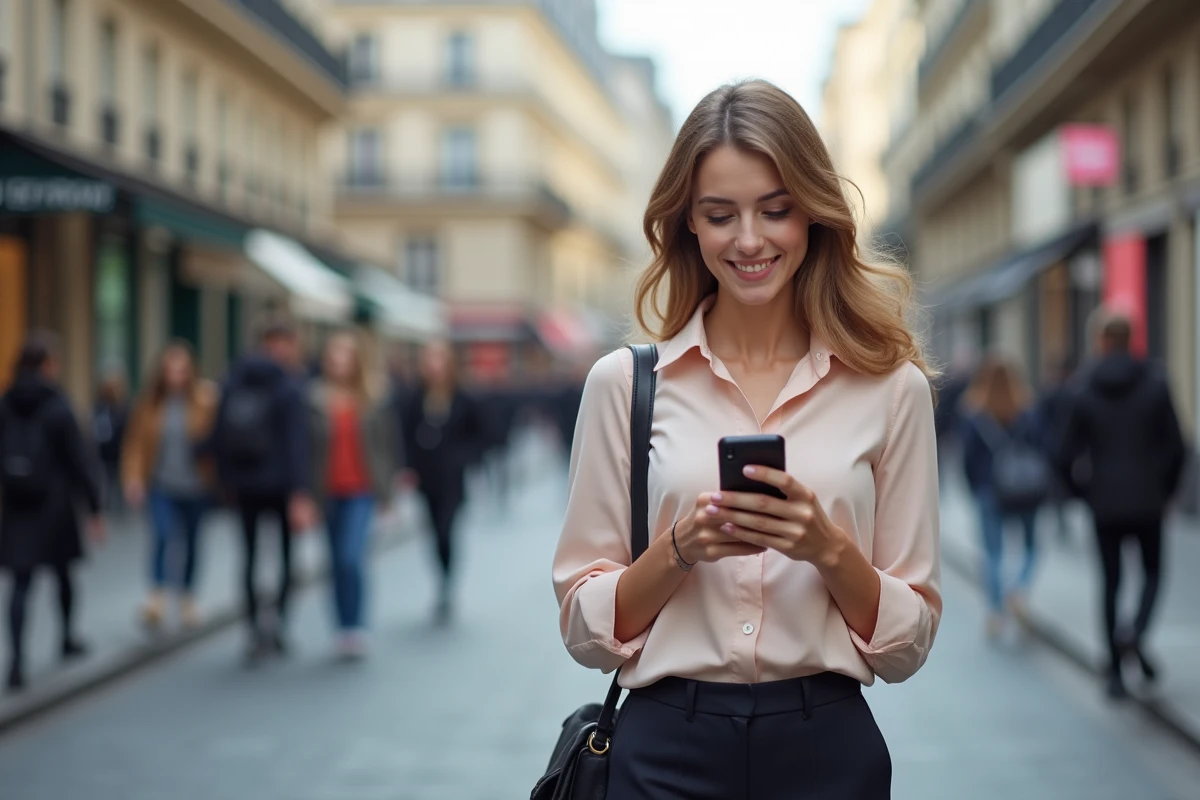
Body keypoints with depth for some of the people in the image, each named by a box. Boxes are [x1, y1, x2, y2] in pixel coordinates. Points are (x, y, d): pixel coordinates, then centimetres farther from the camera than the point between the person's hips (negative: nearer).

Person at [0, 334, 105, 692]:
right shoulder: (57, 407, -13)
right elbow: (80, 460, -12)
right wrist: (94, 508, -7)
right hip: (54, 505, -3)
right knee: (62, 572, 19)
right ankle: (67, 638, 36)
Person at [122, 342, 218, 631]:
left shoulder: (204, 400, -7)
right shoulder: (151, 403, -1)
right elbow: (137, 441, 1)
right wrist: (134, 478, -5)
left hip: (196, 486, 0)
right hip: (161, 485, 0)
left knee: (191, 542, 13)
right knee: (163, 534, -19)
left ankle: (188, 599, 29)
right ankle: (157, 595, -18)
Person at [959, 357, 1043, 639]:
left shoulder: (973, 417, -7)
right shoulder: (1028, 414, -6)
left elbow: (968, 458, -4)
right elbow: (1040, 450, -5)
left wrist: (978, 491, 9)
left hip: (989, 492, 0)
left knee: (993, 553, 6)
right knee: (1032, 545, 16)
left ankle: (996, 613, 2)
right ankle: (1020, 589, -8)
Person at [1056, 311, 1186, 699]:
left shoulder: (1085, 393, -4)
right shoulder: (1156, 384, -5)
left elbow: (1066, 458, -4)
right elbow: (1176, 446, -6)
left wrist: (1085, 493, 12)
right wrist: (1166, 491, 9)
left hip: (1105, 506, 1)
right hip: (1148, 502, -1)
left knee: (1111, 584, 11)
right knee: (1152, 573, 17)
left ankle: (1115, 673, 9)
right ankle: (1136, 632, -12)